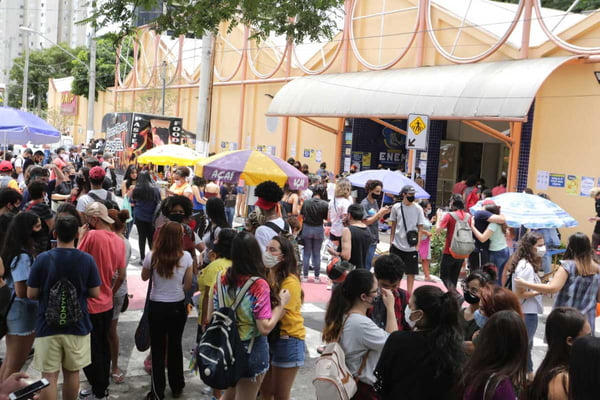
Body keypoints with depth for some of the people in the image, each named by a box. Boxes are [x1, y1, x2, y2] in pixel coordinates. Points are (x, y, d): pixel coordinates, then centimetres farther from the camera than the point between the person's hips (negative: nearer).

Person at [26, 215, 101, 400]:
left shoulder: (42, 259, -10)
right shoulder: (87, 260, -8)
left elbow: (31, 294, -6)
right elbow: (95, 293, -3)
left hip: (47, 327, -1)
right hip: (77, 326, 1)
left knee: (49, 376, 4)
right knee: (72, 373, 16)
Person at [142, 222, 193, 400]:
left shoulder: (152, 256, -13)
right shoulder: (186, 257, -12)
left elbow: (144, 277, 6)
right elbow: (188, 285, -3)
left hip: (156, 307, -1)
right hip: (178, 306, 1)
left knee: (158, 348, 11)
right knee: (175, 346, 17)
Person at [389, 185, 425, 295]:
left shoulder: (418, 208, -3)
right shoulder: (396, 207, 1)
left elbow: (420, 227, -1)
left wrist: (417, 244, -7)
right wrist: (391, 240, 8)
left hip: (411, 246, -1)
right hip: (397, 245, 1)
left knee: (411, 272, 4)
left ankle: (409, 293, 14)